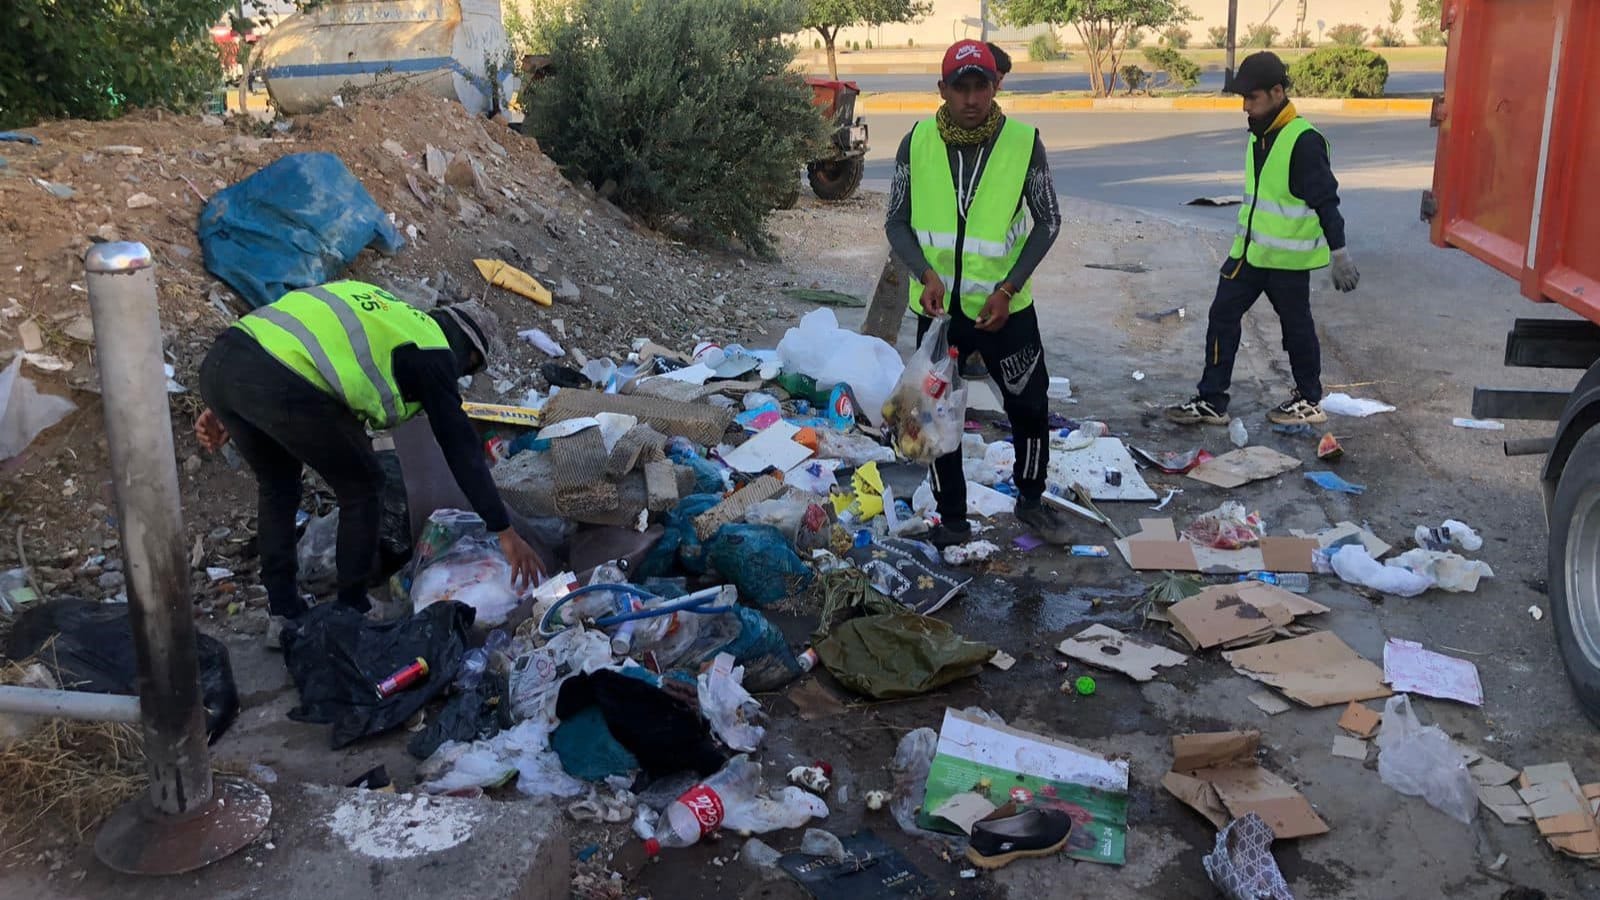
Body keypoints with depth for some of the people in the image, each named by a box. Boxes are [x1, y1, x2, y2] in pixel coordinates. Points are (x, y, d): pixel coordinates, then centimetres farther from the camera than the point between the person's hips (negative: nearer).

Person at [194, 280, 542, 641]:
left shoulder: (378, 303, 31)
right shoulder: (433, 353, 11)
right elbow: (462, 446, 9)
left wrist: (227, 411, 30)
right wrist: (505, 531, 13)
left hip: (220, 360, 8)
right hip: (281, 388, -8)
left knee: (276, 484, 31)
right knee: (362, 487, 16)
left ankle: (283, 612, 34)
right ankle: (352, 613, 26)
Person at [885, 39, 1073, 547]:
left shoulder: (1024, 142, -12)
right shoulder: (917, 142, -8)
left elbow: (1047, 221, -3)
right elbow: (897, 221, -1)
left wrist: (1008, 287, -14)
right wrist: (926, 273, -20)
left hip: (1006, 305, -1)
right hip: (938, 306, 1)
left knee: (1031, 408, 9)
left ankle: (1030, 500, 36)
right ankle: (953, 521, 28)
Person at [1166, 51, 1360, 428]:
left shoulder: (1304, 141, -19)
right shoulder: (1258, 136, 8)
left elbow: (1326, 200, -18)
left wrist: (1339, 254, -18)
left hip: (1288, 257, -8)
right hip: (1249, 251, 8)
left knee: (1296, 326, 7)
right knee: (1223, 315, 4)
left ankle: (1309, 402, 24)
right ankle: (1211, 401, 9)